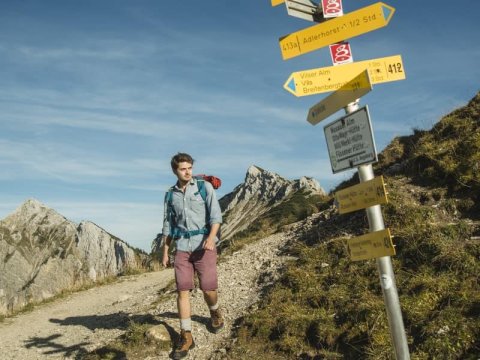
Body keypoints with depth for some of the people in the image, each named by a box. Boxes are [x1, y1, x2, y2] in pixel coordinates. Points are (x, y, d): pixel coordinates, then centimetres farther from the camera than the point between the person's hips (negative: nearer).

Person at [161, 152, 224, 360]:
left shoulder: (205, 187, -1)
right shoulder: (171, 195, 9)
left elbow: (216, 214, -9)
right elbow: (168, 225, 15)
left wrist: (211, 237, -26)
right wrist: (165, 252, 13)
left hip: (204, 244, -3)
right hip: (182, 247, 3)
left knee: (208, 288, -3)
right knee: (182, 290, -3)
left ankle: (215, 313, 31)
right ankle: (186, 337, 7)